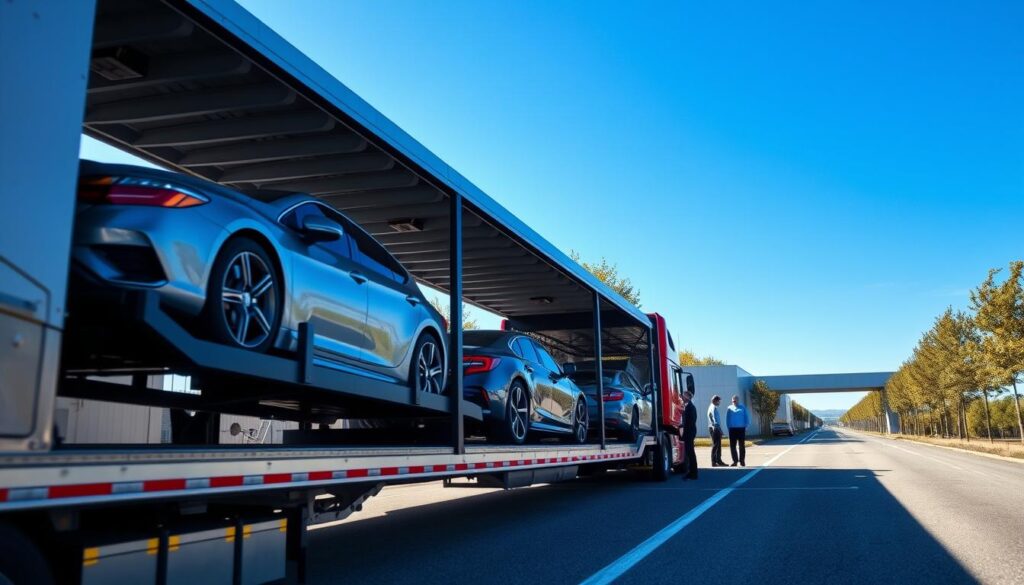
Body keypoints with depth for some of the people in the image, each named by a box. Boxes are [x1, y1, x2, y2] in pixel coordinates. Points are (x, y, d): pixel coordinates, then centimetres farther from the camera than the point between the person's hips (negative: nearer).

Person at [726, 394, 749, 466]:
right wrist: (729, 427, 0)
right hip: (732, 429, 1)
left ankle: (742, 460, 10)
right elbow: (727, 419, 8)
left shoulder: (742, 408, 3)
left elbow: (746, 418, 6)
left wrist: (745, 426, -2)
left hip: (741, 429, -1)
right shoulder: (729, 408, 5)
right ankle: (735, 460, 9)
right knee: (732, 446, 2)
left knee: (742, 446, 3)